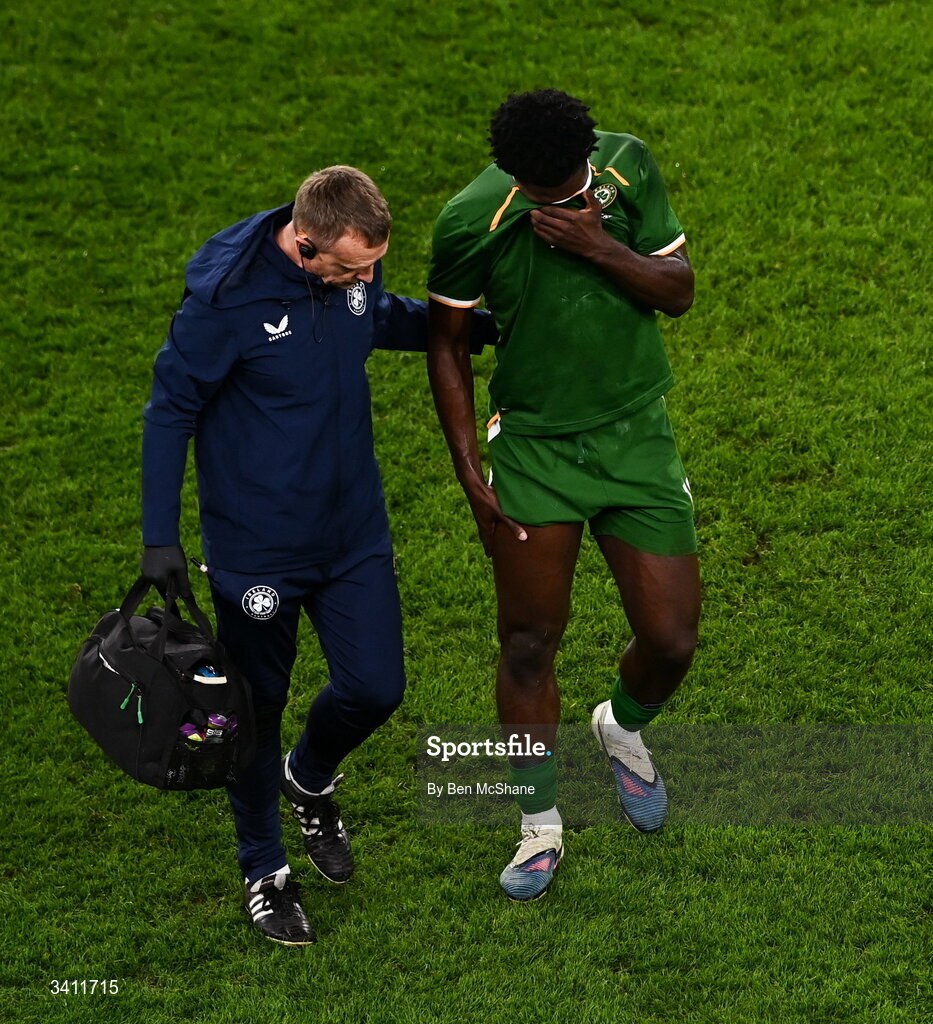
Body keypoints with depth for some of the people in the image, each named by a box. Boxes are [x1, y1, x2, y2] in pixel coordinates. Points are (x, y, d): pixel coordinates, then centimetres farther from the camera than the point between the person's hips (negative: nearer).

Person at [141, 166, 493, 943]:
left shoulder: (354, 269, -8)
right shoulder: (227, 298, -25)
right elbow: (172, 410, -13)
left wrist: (492, 325, 7)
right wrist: (160, 537, -12)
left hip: (355, 531, 5)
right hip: (256, 548, -5)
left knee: (376, 688, 6)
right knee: (259, 705, 10)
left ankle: (309, 780, 41)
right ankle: (263, 869, 32)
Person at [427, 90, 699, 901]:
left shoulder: (629, 166, -9)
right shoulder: (471, 221, -16)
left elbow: (680, 291, -3)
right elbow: (446, 339, -2)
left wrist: (600, 248, -22)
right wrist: (468, 466, -5)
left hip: (637, 437, 2)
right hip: (532, 447, -2)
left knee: (671, 643, 1)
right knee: (529, 644, 2)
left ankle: (623, 729, 37)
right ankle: (539, 825, 22)